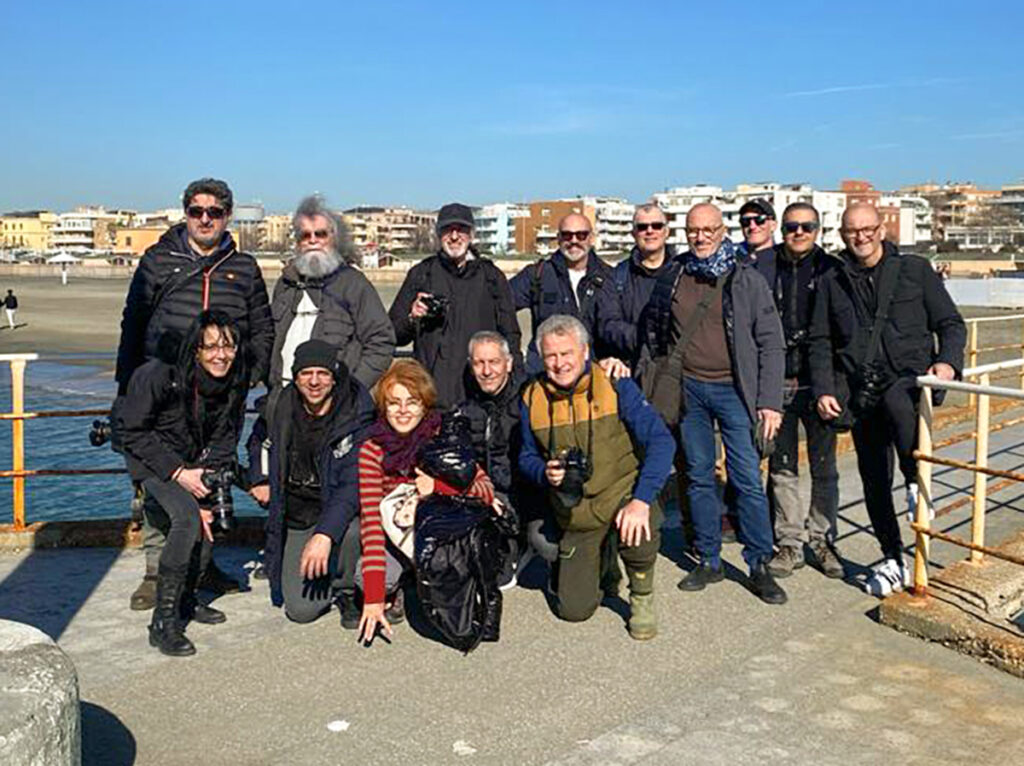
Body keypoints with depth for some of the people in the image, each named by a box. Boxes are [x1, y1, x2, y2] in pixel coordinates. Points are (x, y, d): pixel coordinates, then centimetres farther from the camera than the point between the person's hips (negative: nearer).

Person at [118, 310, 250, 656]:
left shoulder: (235, 384, -13)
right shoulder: (160, 376, -28)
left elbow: (223, 444, -5)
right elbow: (132, 430, -19)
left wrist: (204, 487, -17)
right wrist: (176, 472, -24)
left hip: (195, 459, 6)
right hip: (153, 458, -5)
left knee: (208, 521, -9)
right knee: (187, 517, -26)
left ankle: (184, 601, 17)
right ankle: (163, 622, -18)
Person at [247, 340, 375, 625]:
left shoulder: (355, 413, -19)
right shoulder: (279, 405, -4)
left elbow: (353, 484, -29)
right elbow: (259, 441, 22)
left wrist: (325, 534, -41)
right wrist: (259, 479, 7)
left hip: (337, 510, -3)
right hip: (295, 519, 3)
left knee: (346, 529, -39)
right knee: (300, 610, -9)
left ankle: (347, 592, -8)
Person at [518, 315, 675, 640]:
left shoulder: (615, 385, -13)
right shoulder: (533, 398, -3)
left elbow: (661, 441, -18)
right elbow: (527, 457, 9)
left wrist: (641, 499, -31)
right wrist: (545, 473, -15)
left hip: (623, 494, -3)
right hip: (576, 513, 3)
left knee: (638, 530, -37)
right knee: (574, 609, 1)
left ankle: (642, 600, -4)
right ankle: (600, 561, 36)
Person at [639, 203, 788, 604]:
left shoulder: (747, 280, -2)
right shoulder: (673, 278, 7)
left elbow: (771, 343, -2)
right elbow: (652, 327, 21)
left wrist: (769, 401, -9)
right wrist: (662, 373, 13)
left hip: (734, 389, -3)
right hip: (689, 389, 3)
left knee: (748, 479, -4)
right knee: (699, 477, 9)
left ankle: (760, 566, 8)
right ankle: (709, 561, 21)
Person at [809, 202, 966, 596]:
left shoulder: (915, 269, 6)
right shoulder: (832, 282, 11)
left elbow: (951, 323, 7)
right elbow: (821, 342, 11)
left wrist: (948, 361, -12)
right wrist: (823, 389, -1)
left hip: (910, 377, -3)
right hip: (861, 392, 3)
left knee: (895, 401, -39)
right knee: (874, 478, 4)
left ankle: (917, 483, -19)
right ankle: (893, 560, 19)